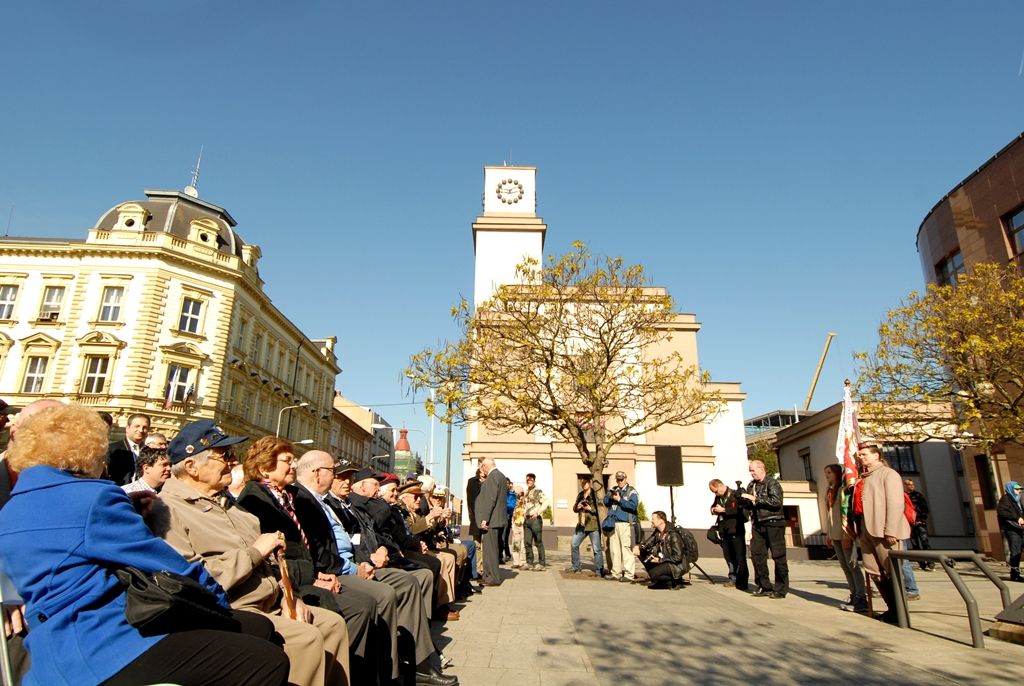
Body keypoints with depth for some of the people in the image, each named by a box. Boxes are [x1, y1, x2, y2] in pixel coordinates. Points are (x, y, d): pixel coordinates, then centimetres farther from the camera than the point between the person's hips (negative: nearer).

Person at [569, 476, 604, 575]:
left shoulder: (595, 494, -7)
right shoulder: (580, 495, 16)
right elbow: (574, 509, 21)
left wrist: (591, 509, -20)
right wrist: (577, 507, 0)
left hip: (593, 526, -7)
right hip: (581, 525, 7)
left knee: (597, 549, -4)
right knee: (574, 545, 9)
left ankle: (599, 570, 5)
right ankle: (576, 566, 23)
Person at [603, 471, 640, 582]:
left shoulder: (631, 491, 2)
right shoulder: (613, 490, 19)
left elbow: (634, 505, -13)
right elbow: (606, 502, 13)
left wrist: (619, 499, -13)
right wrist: (611, 497, -6)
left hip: (625, 524, -6)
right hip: (613, 523, 6)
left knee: (627, 548, -10)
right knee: (614, 548, 8)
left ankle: (629, 574, -7)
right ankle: (616, 573, 16)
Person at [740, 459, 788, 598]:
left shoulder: (772, 483, -7)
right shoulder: (751, 485, 14)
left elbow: (776, 501, -21)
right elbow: (750, 505, 20)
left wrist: (755, 498, -20)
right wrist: (741, 501, -1)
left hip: (773, 524, -7)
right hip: (758, 525, 7)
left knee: (778, 556, 0)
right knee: (757, 555, 5)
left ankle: (781, 589, 8)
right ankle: (764, 587, 16)